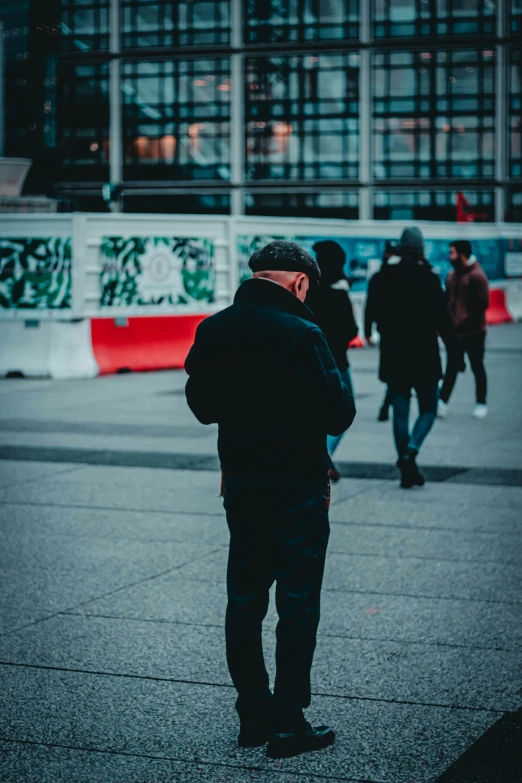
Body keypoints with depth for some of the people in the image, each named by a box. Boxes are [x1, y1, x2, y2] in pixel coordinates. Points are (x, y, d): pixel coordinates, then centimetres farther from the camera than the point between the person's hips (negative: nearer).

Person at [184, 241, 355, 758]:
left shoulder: (213, 330, -1)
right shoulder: (301, 334, -19)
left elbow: (202, 406, 10)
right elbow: (339, 415, -16)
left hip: (240, 486, 6)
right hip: (298, 491, -5)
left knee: (244, 600, 14)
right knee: (297, 605, 4)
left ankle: (252, 715, 21)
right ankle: (287, 724, 7)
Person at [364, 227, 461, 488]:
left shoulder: (383, 278, 0)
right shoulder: (429, 279, -10)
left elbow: (372, 313, 10)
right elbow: (443, 319, -11)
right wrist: (453, 350, -3)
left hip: (393, 356, 3)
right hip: (424, 356, -3)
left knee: (400, 413, 9)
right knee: (428, 409, 10)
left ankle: (407, 469, 7)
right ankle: (411, 451, -14)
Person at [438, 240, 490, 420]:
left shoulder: (476, 275, -12)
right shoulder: (452, 275, 10)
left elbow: (483, 303, -15)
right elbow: (447, 300, 15)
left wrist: (466, 321, -17)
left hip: (473, 332, -5)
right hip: (454, 331, 5)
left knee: (477, 367, 6)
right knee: (452, 368, 5)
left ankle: (481, 403, 17)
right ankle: (442, 402, 4)